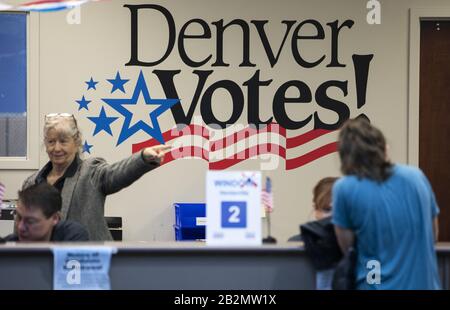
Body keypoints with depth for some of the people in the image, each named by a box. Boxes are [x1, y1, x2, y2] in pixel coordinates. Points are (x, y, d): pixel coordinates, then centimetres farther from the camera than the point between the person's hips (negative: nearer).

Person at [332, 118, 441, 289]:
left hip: (377, 285, -3)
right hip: (424, 284, 3)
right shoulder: (416, 176, 2)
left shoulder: (345, 188, -8)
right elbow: (433, 234, 13)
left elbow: (347, 246, 1)